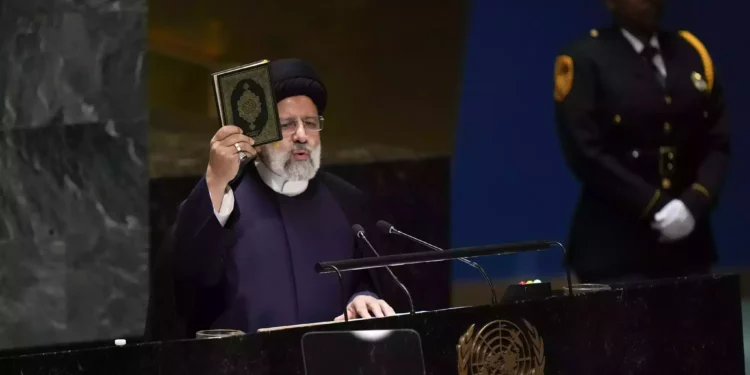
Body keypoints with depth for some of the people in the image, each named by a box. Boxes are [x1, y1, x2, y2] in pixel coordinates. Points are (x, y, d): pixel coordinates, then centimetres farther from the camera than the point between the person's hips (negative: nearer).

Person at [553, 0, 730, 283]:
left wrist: (695, 203, -8)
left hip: (687, 243, 4)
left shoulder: (692, 53, 13)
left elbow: (716, 143, 10)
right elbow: (585, 153, -9)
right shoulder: (584, 60, -1)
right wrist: (653, 208, -14)